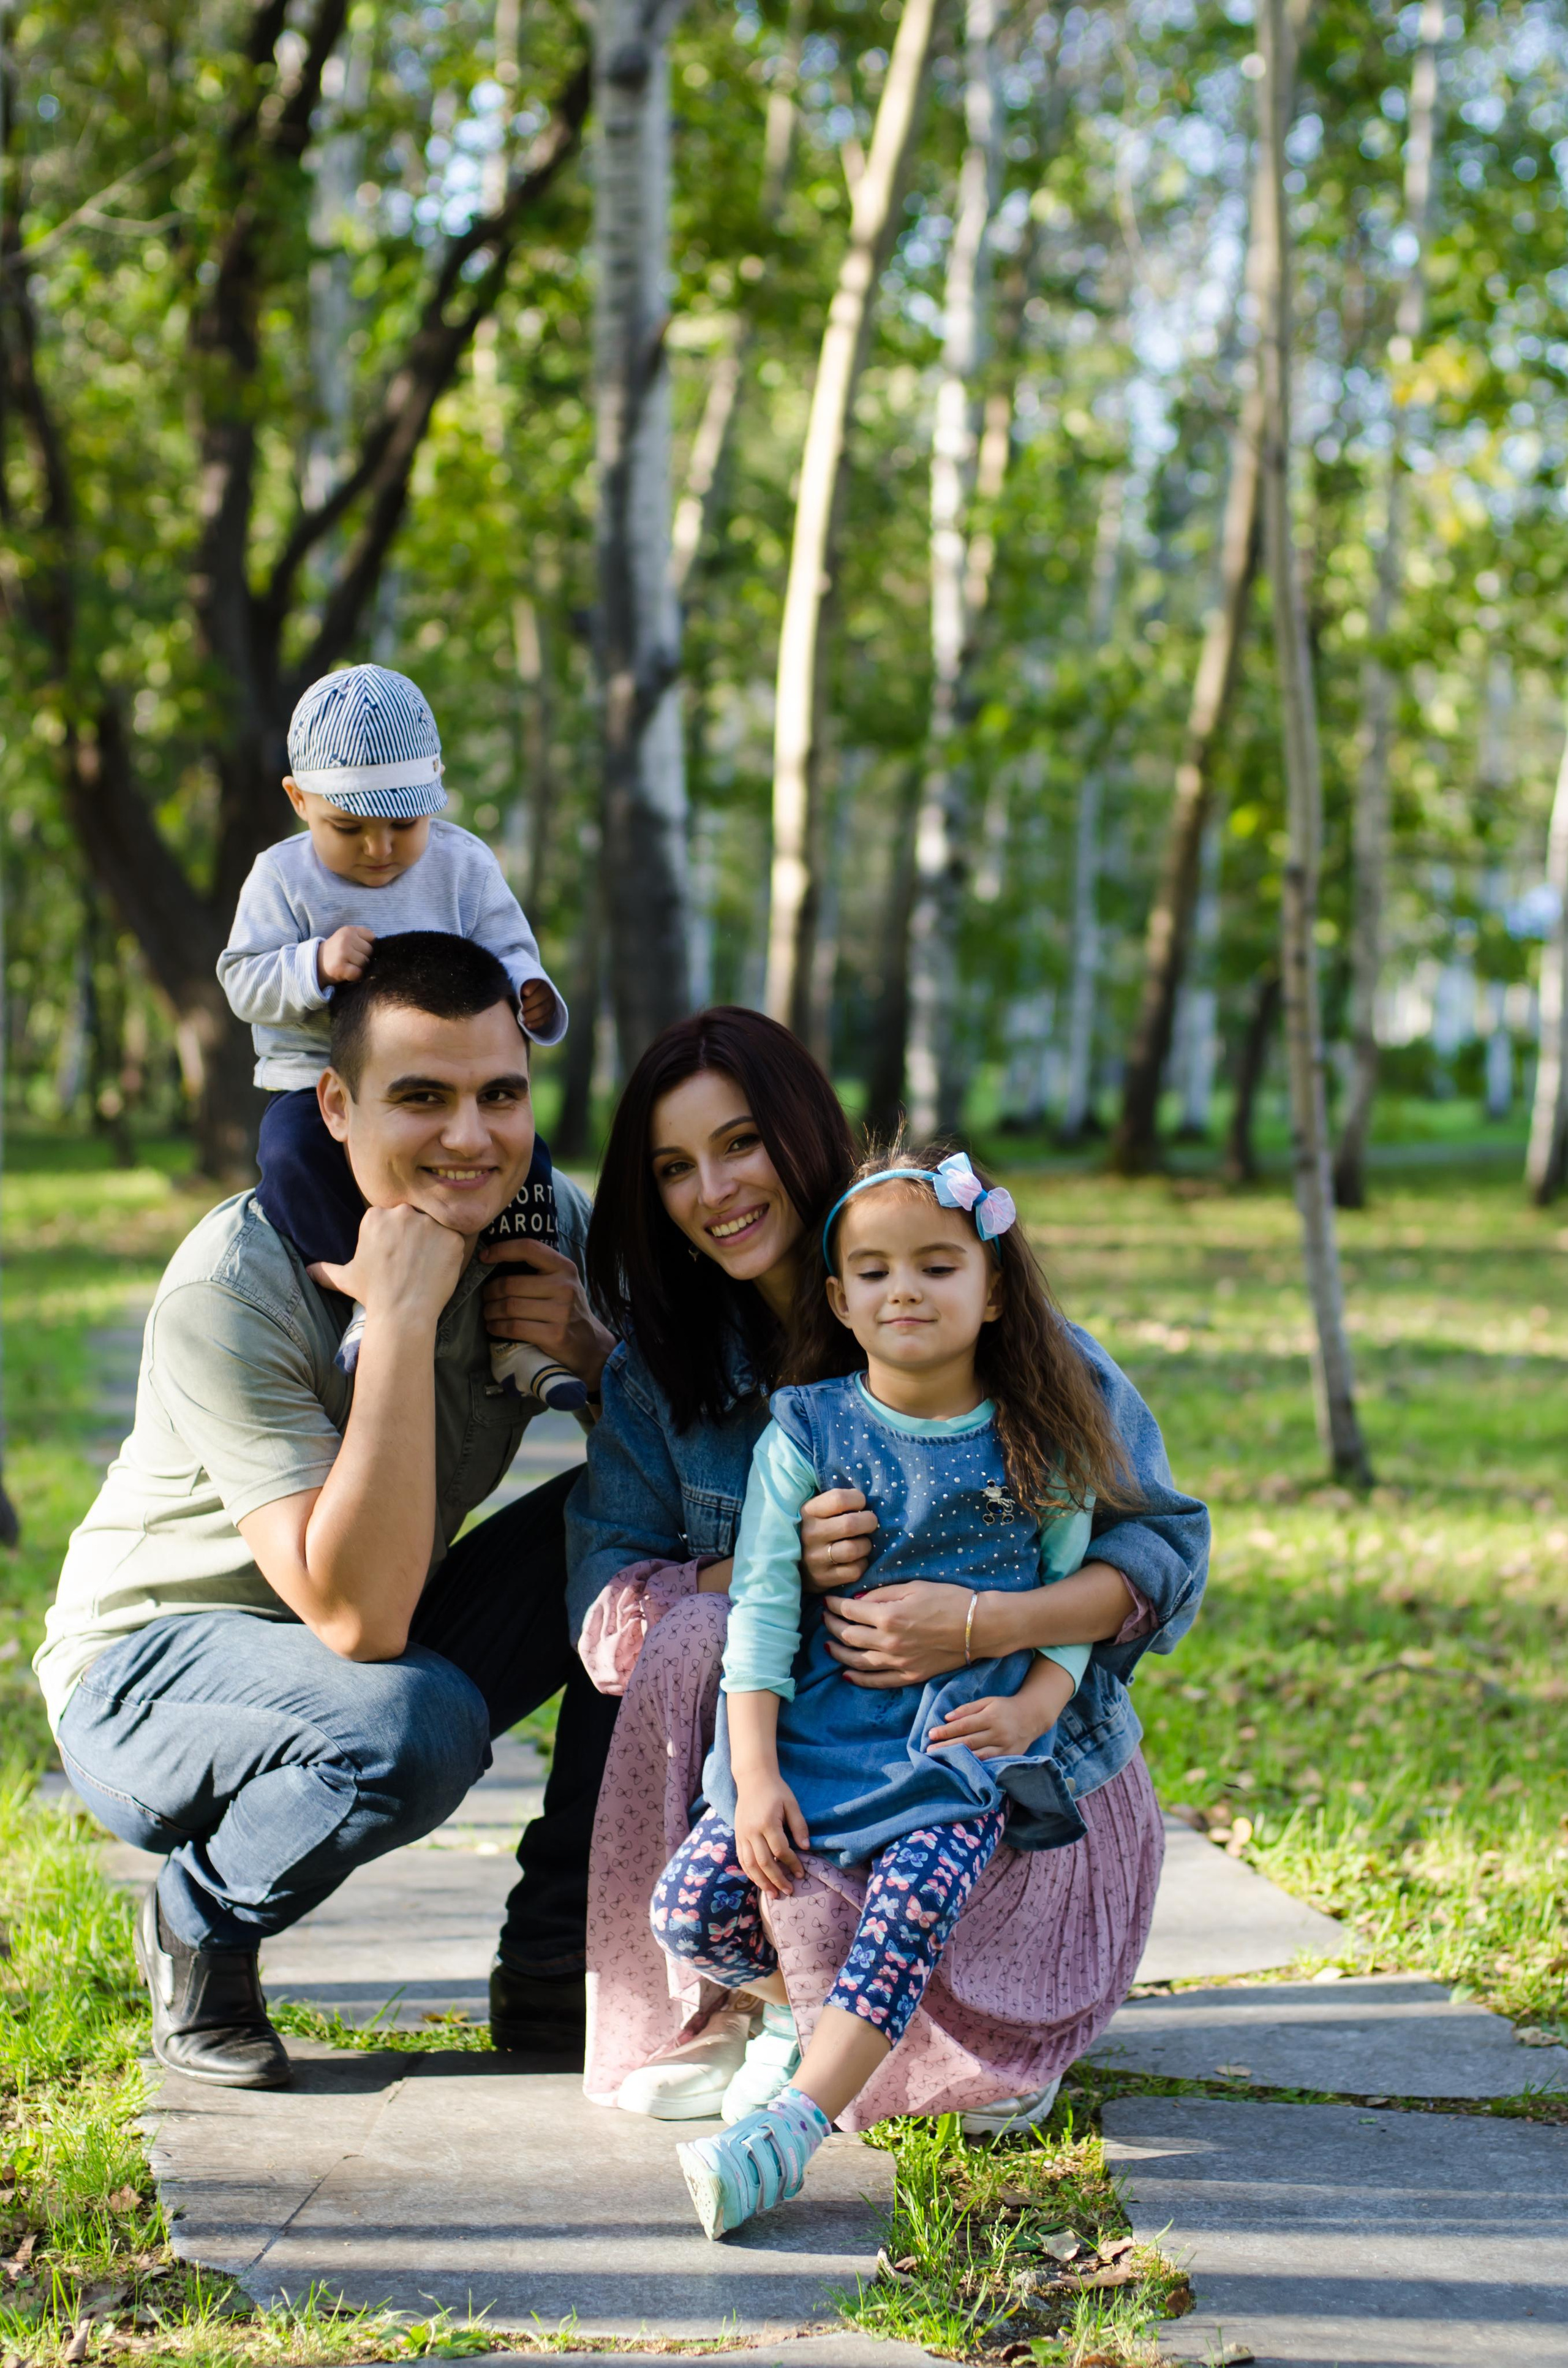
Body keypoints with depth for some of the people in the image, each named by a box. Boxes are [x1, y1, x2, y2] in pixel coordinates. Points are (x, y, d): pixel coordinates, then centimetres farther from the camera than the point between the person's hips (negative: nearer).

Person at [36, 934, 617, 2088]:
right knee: (414, 1723, -37)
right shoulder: (231, 1293, -29)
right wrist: (400, 1318, -40)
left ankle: (554, 1969, -4)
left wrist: (593, 1348, -23)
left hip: (366, 1652, 6)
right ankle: (200, 1926, -4)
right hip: (150, 1674, -6)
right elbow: (358, 1618, -36)